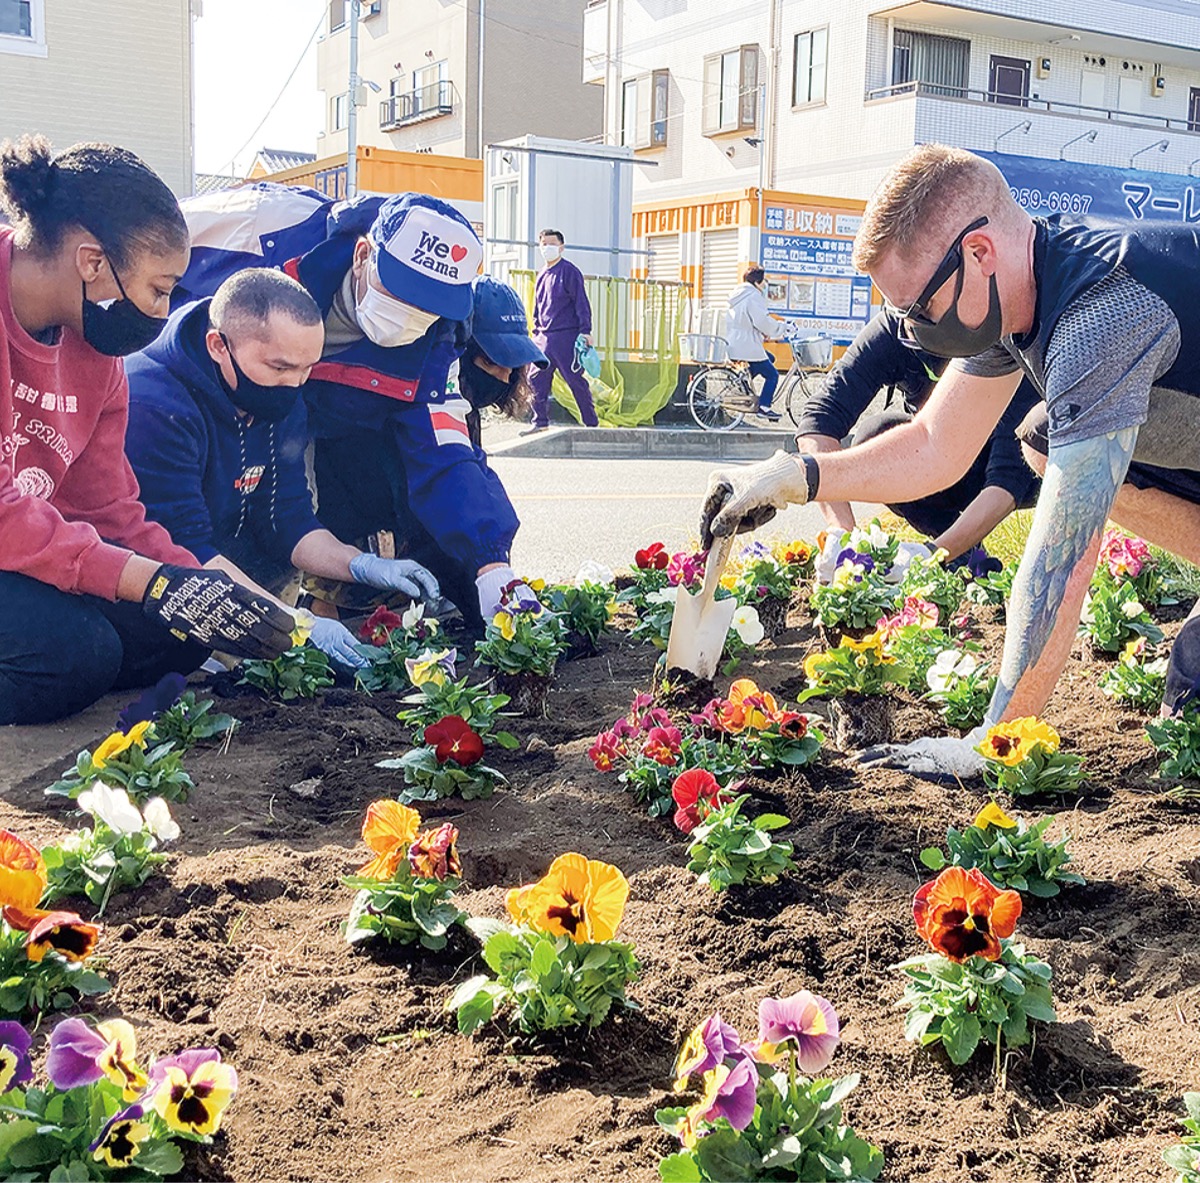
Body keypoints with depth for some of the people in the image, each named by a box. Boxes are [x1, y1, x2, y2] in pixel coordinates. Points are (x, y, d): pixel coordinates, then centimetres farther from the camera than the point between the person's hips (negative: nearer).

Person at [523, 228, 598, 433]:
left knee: (576, 381, -3)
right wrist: (536, 332, 20)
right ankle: (540, 422, 12)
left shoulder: (570, 272, -4)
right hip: (544, 337, 7)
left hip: (566, 337, -7)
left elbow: (581, 303, -8)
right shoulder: (542, 275, 17)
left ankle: (592, 423, 5)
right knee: (537, 380, 2)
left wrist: (585, 331, -14)